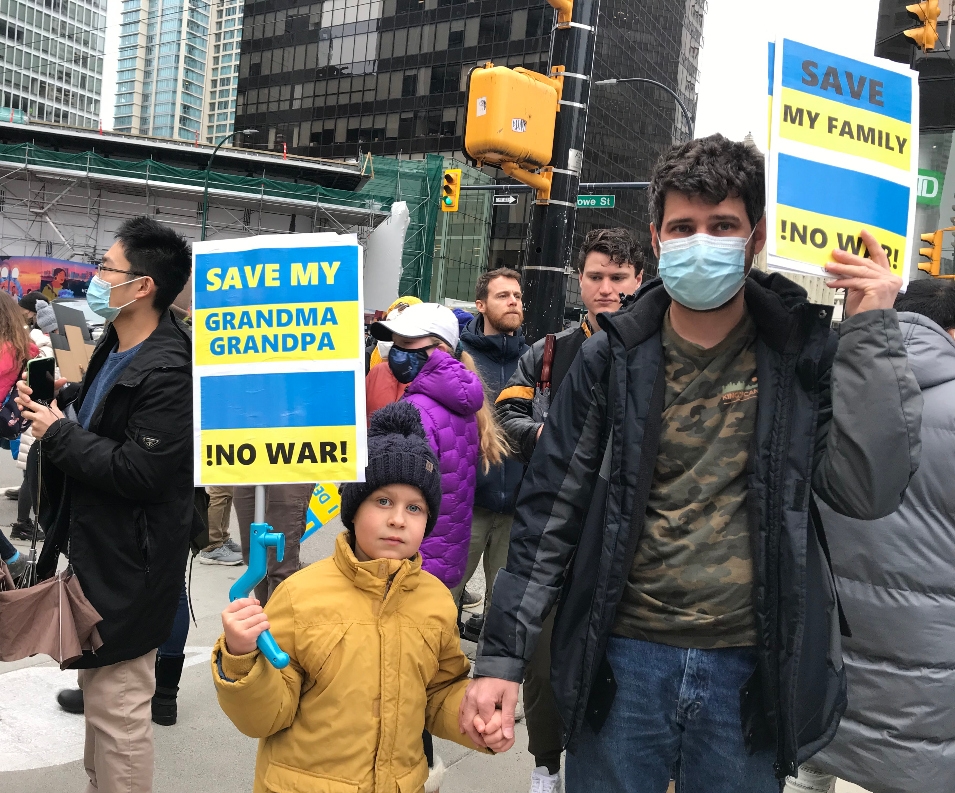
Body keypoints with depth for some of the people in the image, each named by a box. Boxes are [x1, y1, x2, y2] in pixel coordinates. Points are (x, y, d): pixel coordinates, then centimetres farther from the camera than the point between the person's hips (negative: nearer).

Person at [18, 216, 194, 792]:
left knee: (116, 707, 0)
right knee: (97, 688, 25)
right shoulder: (115, 348, 8)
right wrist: (55, 403, 1)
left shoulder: (167, 372, -24)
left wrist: (59, 435, -16)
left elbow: (139, 471, -28)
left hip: (126, 565, -11)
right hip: (93, 545, 11)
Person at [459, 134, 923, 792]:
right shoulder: (614, 357, -2)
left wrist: (872, 331, -13)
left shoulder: (807, 352, -2)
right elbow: (550, 513, -2)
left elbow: (870, 491, -13)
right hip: (622, 662, 0)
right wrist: (502, 656, -4)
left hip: (753, 670, 0)